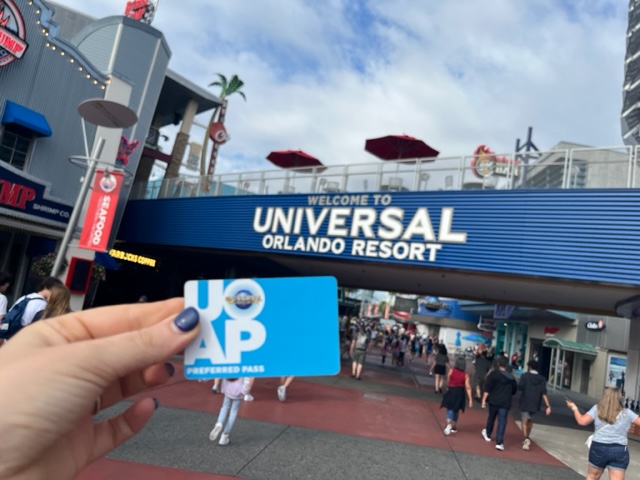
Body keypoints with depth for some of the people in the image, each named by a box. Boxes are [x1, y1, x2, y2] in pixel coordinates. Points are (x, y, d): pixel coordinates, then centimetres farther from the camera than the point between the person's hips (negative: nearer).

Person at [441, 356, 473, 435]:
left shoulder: (451, 371, -10)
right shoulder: (465, 374, -6)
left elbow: (448, 381, 1)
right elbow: (468, 387, -9)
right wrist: (470, 399, -5)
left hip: (451, 391, -2)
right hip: (460, 393, 2)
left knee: (450, 409, 1)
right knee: (456, 410, 19)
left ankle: (449, 424, -25)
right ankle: (454, 427, 30)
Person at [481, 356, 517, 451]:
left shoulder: (493, 374, -7)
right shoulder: (511, 377, 5)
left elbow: (487, 389, -11)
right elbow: (514, 390, 15)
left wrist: (484, 400, -8)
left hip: (493, 400, 0)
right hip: (505, 403, 1)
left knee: (491, 417, 20)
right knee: (502, 422, -2)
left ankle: (488, 434, 40)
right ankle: (499, 442, -11)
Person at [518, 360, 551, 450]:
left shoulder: (525, 376, -9)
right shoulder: (542, 379, 1)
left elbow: (520, 387, -17)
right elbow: (544, 393, -8)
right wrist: (548, 406, -12)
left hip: (525, 403, -4)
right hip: (535, 404, 4)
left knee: (524, 421, -1)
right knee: (530, 420, 23)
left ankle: (526, 439, -20)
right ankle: (527, 438, 33)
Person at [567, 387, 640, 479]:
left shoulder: (597, 408, 2)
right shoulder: (627, 413, 1)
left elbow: (582, 421, -1)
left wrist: (574, 408, 15)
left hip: (599, 447, 0)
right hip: (620, 451, 0)